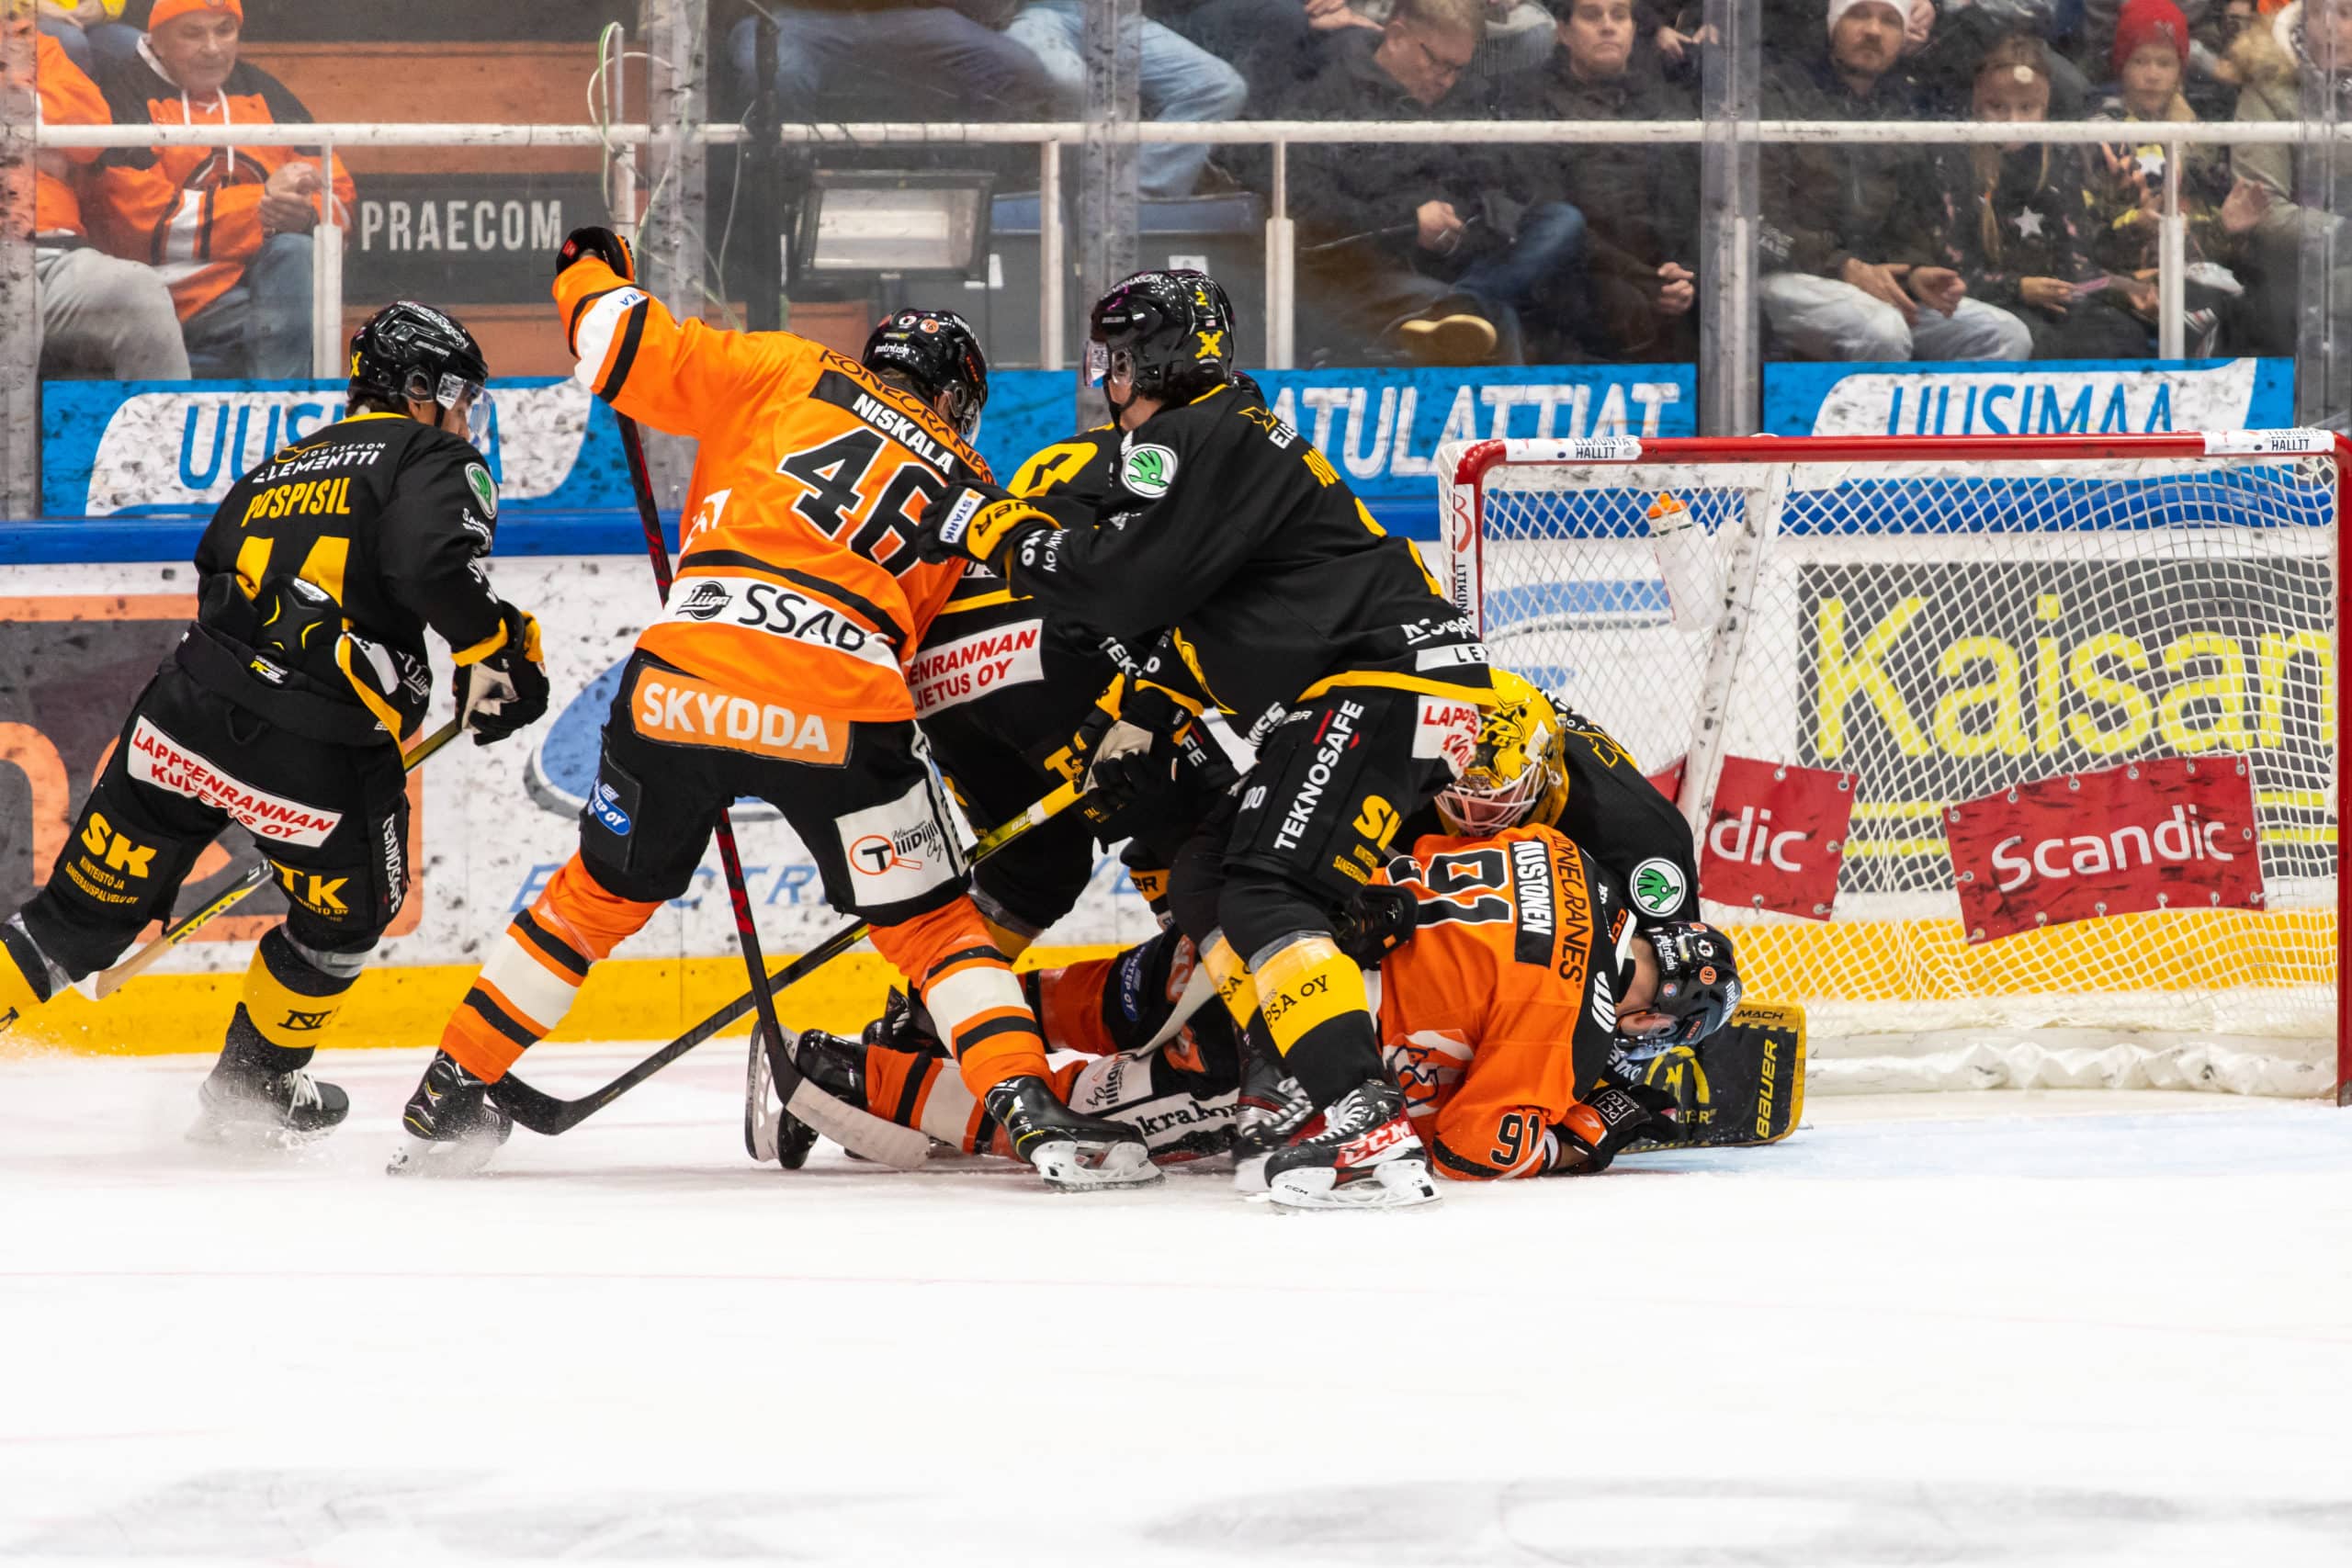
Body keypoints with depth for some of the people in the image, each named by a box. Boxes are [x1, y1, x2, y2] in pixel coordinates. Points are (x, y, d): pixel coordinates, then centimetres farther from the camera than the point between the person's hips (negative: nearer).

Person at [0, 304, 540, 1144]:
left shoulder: (275, 471, 26)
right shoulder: (435, 463, 4)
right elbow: (435, 564, -17)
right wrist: (500, 653, -6)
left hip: (183, 723, 5)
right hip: (319, 758, -5)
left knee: (85, 910, 11)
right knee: (346, 910, 24)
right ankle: (252, 1092, 33)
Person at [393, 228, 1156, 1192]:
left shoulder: (788, 377, 18)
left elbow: (635, 355, 12)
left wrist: (593, 279, 31)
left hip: (682, 679, 1)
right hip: (840, 708, -1)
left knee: (602, 893, 21)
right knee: (932, 922, 12)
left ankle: (449, 1098, 28)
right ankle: (1033, 1111, -6)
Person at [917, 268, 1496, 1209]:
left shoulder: (1195, 443, -11)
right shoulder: (1226, 434, 24)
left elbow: (1123, 585, -20)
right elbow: (1199, 607, 32)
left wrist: (998, 528, -9)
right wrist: (1148, 721, 25)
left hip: (1390, 687, -11)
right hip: (1357, 695, 11)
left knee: (1268, 897, -21)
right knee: (1204, 884, 14)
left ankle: (1372, 1132, -33)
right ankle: (1324, 1096, 9)